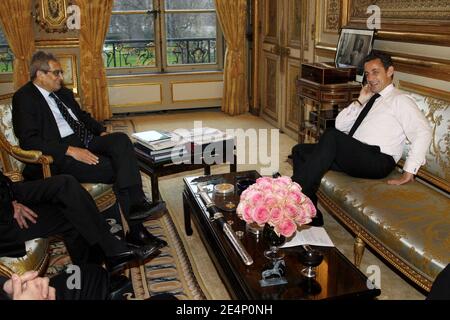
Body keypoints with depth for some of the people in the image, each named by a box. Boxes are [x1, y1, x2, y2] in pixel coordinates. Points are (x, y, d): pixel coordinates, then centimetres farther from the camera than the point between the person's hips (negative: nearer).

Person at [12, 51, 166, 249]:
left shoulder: (63, 92, 21)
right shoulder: (24, 98, -3)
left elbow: (82, 115, 31)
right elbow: (29, 141, -15)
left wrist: (102, 132, 9)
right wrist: (71, 150, -23)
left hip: (86, 141, 7)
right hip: (61, 155, -7)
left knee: (121, 139, -23)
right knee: (117, 169, -25)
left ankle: (136, 204, -31)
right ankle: (136, 230, -17)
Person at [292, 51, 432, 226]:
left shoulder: (400, 100, 3)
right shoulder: (369, 99, 26)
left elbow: (423, 133, -11)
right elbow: (340, 125, 21)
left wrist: (409, 172, -15)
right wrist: (359, 102, 10)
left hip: (377, 160, -8)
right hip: (351, 155, 8)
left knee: (331, 135, -32)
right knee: (299, 151, -5)